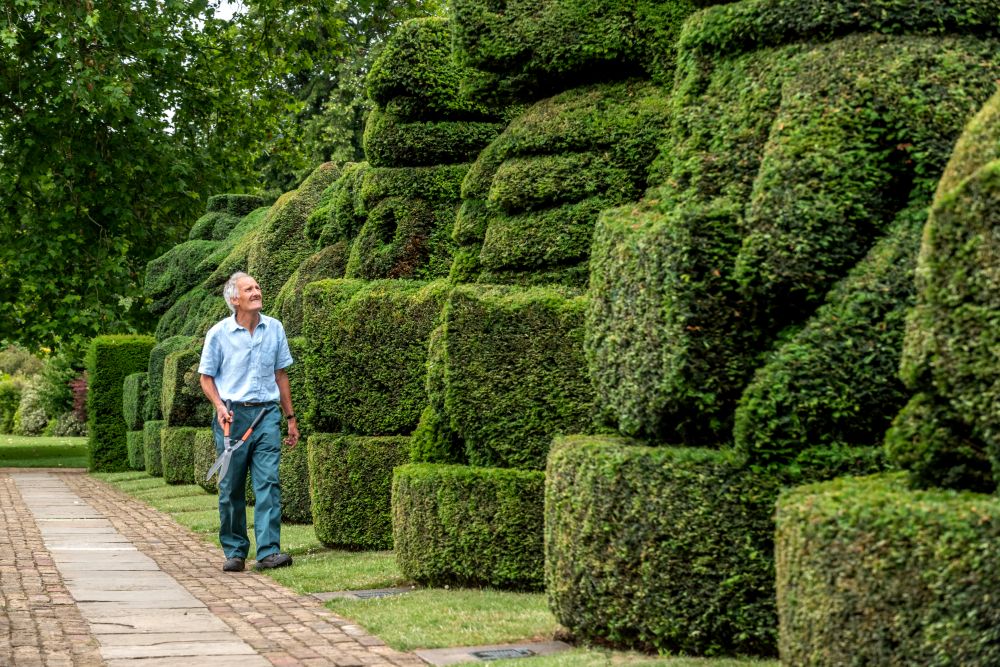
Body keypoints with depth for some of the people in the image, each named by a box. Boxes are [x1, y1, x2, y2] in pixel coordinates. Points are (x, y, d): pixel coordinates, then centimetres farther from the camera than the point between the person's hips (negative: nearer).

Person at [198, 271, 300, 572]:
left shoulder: (274, 329, 7)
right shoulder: (219, 333, -1)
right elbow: (206, 377, 7)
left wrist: (290, 417, 15)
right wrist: (220, 406, -11)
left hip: (267, 413, 2)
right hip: (233, 414, -1)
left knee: (268, 482, -9)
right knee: (231, 488, 3)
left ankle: (268, 551, -12)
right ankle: (234, 552, 14)